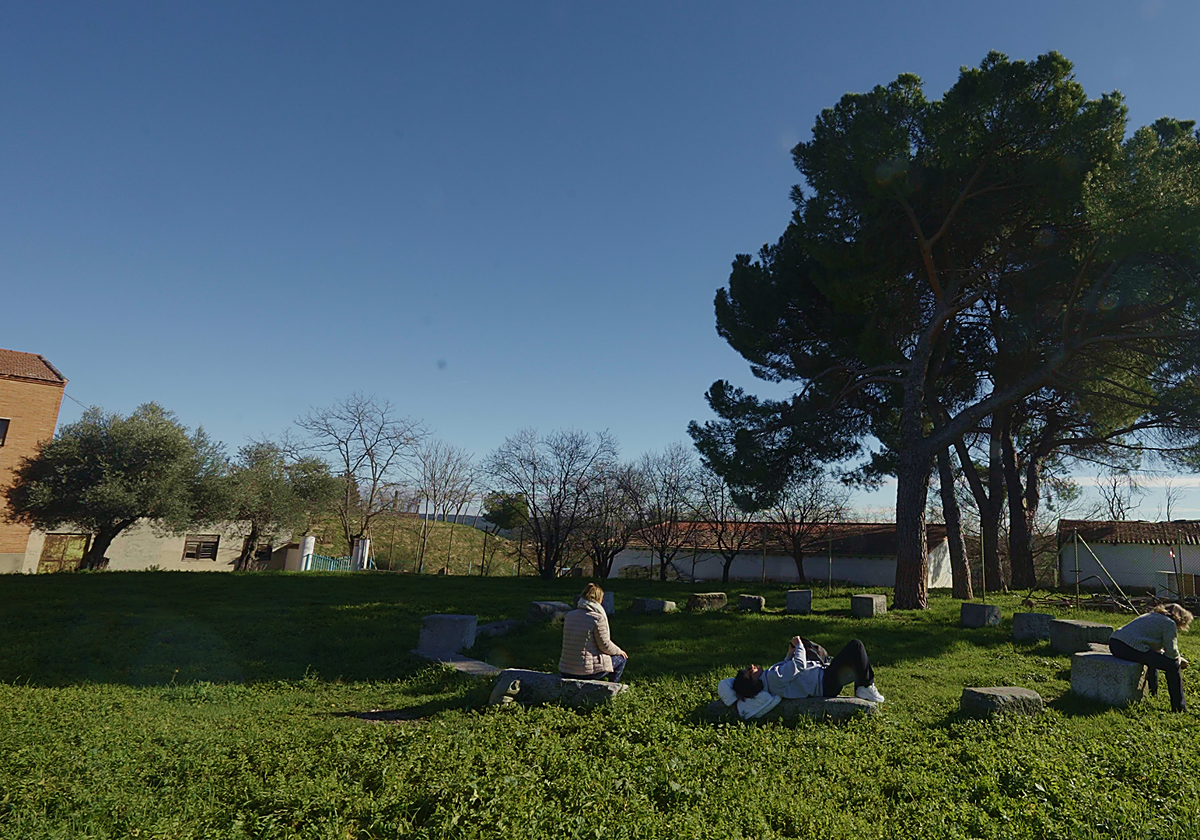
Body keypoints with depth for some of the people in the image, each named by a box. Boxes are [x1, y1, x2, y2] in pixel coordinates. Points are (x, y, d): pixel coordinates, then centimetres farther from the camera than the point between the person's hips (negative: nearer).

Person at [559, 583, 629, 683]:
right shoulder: (597, 618, -15)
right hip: (587, 672, -7)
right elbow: (605, 645, -8)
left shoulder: (569, 615, 5)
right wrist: (618, 651, 13)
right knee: (622, 658, 17)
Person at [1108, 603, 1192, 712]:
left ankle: (1153, 696, 45)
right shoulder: (1169, 623, 3)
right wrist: (1180, 660, 19)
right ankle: (1179, 708, 6)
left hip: (1113, 643, 10)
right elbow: (1171, 651, -1)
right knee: (1173, 665, 0)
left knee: (1153, 659, 37)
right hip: (1129, 648, -10)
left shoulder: (1152, 616, 29)